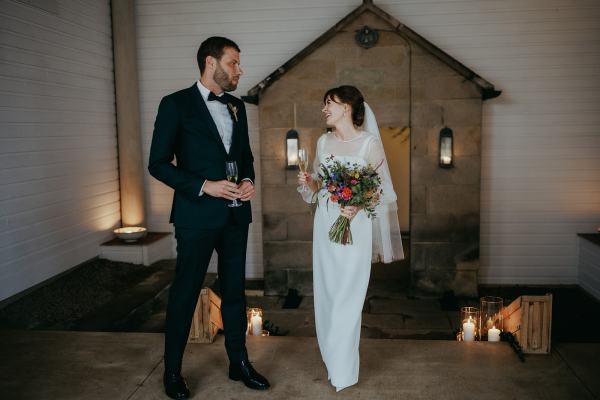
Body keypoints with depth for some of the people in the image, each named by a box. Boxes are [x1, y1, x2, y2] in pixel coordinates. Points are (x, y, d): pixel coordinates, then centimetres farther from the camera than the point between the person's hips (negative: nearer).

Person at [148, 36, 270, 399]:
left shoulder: (237, 106, 11)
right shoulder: (176, 104, -7)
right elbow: (159, 164, -9)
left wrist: (249, 181, -1)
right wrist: (204, 186, -18)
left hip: (236, 215, 6)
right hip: (197, 215, -5)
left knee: (235, 289, 13)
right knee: (185, 292, 5)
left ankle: (239, 363, 28)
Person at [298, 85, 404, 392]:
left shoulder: (369, 142, -8)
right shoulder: (323, 142, 9)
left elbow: (382, 189, -7)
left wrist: (358, 206, -22)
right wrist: (308, 182, -6)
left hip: (355, 226, -5)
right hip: (325, 225, 5)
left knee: (347, 297, -2)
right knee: (326, 292, 9)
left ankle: (343, 371, 12)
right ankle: (332, 361, 25)